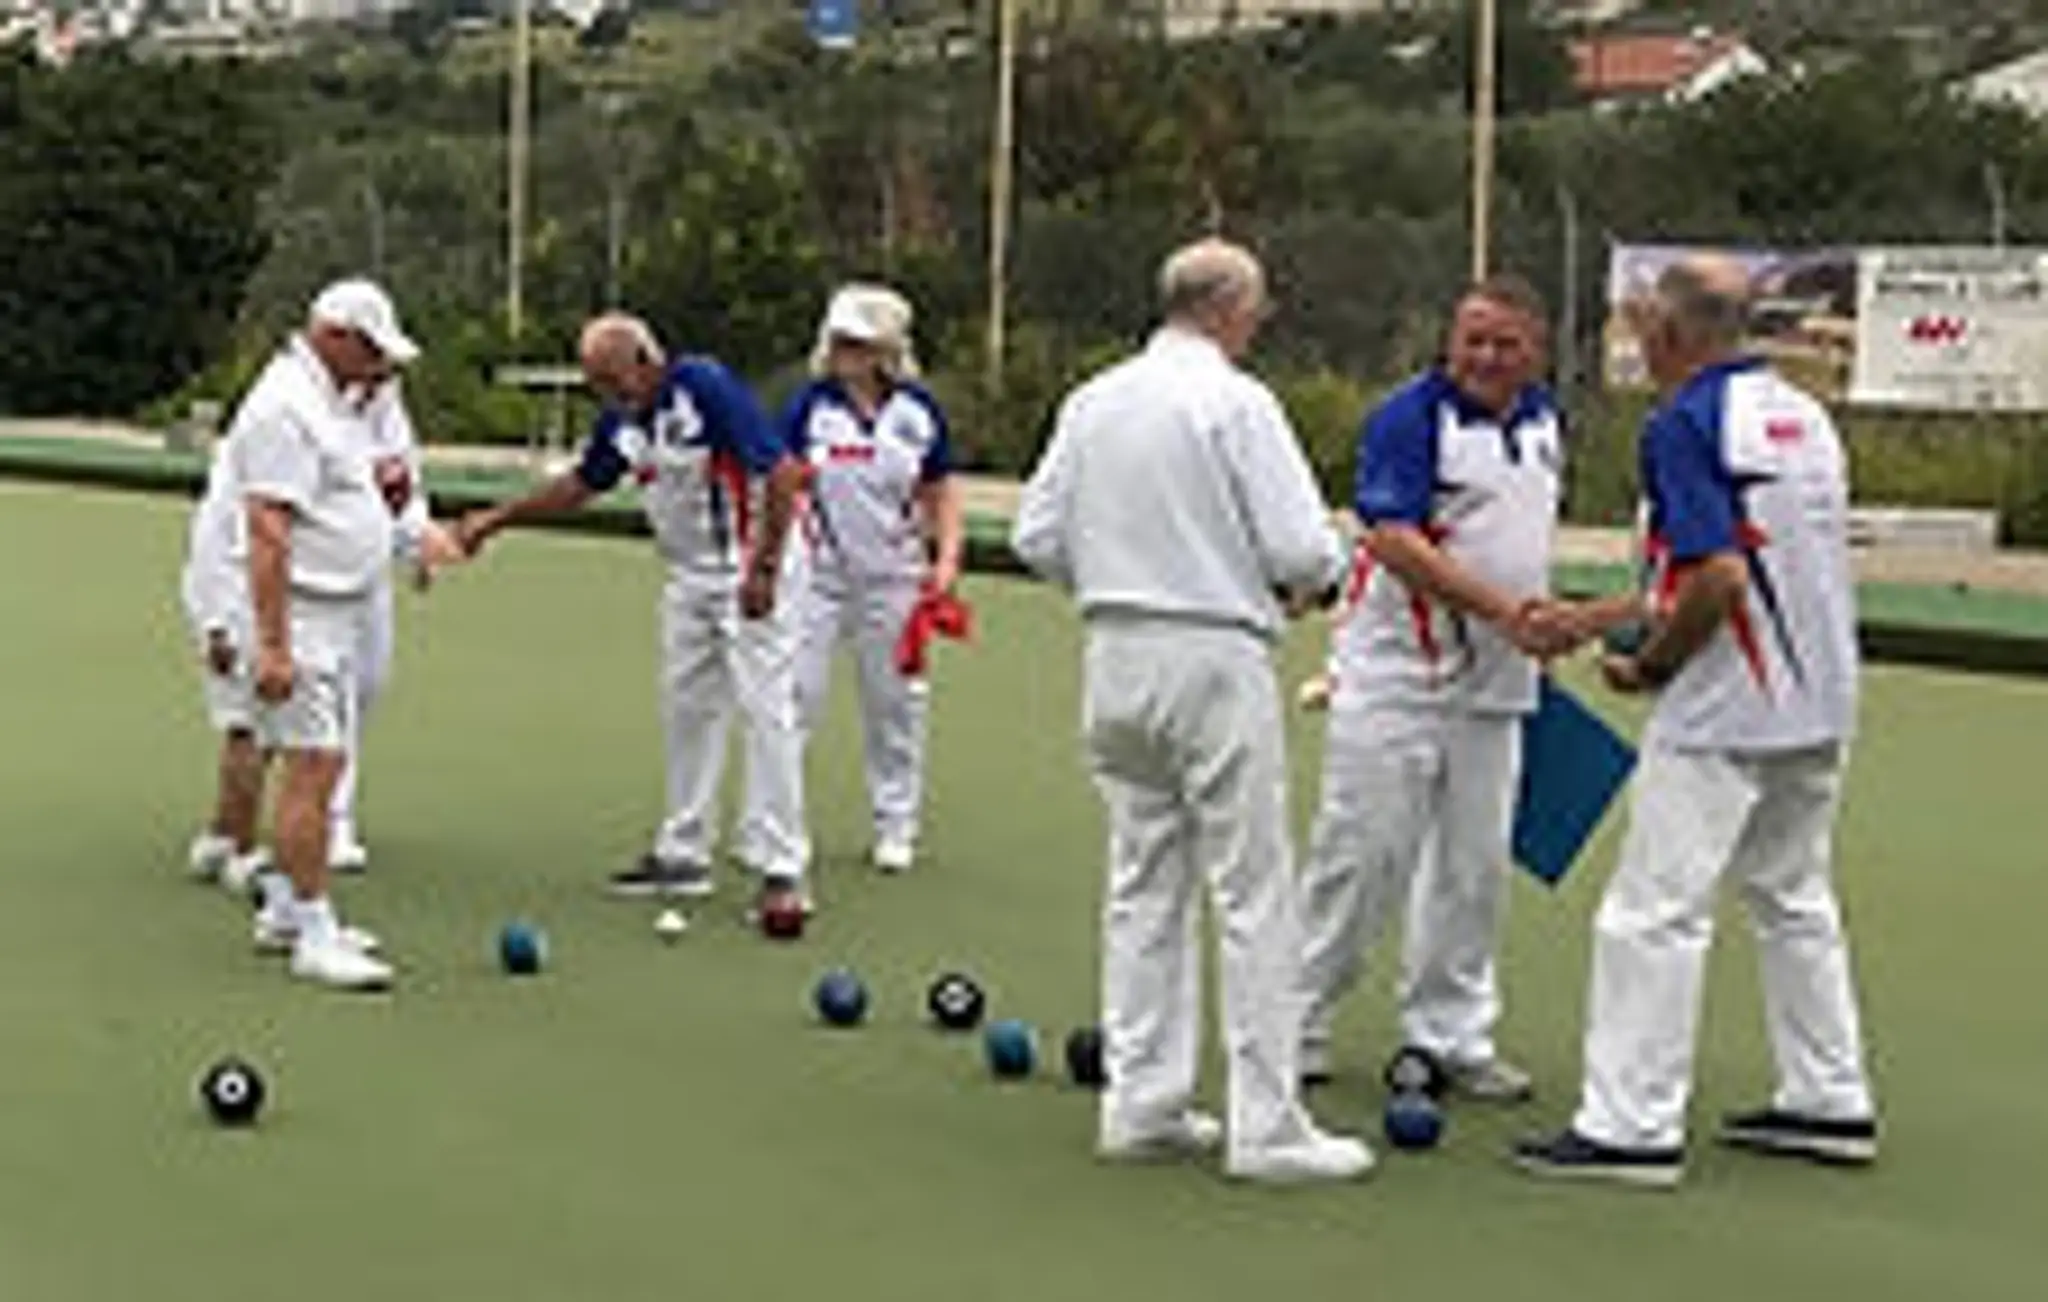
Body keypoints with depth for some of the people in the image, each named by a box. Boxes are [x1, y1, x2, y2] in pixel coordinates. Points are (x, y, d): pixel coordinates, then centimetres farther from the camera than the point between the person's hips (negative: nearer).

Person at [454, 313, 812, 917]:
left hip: (752, 571, -8)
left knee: (764, 709, -10)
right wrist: (497, 518, 16)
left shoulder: (707, 388, -21)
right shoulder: (622, 420, 3)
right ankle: (683, 855, 22)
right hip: (691, 578, 8)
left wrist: (764, 570, -24)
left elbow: (783, 472, -23)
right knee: (688, 712, 12)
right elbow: (582, 483, 19)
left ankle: (782, 868, -9)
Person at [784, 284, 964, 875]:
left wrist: (946, 559, -3)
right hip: (820, 574, -1)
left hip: (893, 577, 2)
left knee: (894, 702, 9)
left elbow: (942, 493, 8)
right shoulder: (811, 406, -4)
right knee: (794, 694, -4)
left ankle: (896, 827, 21)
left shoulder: (918, 410, 1)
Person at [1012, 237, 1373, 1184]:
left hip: (1116, 654, 7)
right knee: (1252, 894, -1)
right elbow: (1303, 547, -15)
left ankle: (1141, 1103, 17)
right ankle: (1266, 1125, 0)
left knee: (1144, 883, 14)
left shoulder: (1091, 402, 8)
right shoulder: (1235, 402, -11)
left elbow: (1037, 537, 11)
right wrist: (1304, 587, 6)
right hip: (1215, 656, -7)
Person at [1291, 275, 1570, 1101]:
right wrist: (1502, 612, -27)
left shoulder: (1544, 421, 11)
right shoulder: (1409, 418, -12)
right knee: (1362, 855, -4)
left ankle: (1451, 1037, 19)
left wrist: (1540, 624, 18)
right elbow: (1393, 539, -22)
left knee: (1474, 869, 9)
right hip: (1397, 675, -7)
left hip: (1495, 684, 7)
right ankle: (1296, 1026, 7)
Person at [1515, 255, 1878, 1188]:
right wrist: (1616, 612, 22)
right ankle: (1830, 1103, 26)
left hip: (1725, 716, -9)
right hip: (1821, 703, 9)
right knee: (1796, 901, 20)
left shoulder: (1684, 424, -14)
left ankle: (1631, 1127, -4)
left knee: (1654, 914, -5)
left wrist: (1649, 669, -9)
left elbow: (1720, 578, -24)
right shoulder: (1805, 414, 12)